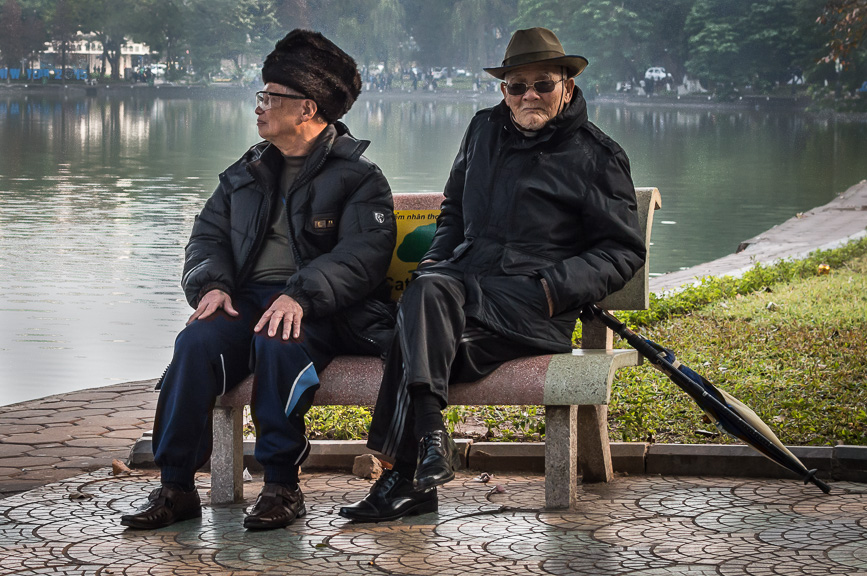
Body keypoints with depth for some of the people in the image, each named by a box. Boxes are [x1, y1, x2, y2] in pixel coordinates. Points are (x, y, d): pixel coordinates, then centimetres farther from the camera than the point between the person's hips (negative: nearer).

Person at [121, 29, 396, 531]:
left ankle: (282, 485, -25)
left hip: (321, 310, -5)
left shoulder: (359, 178, 3)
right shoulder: (248, 173, 23)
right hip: (247, 297, 5)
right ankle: (176, 486, -22)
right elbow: (209, 234, 20)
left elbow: (364, 253, -11)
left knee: (279, 343, -37)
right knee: (197, 343, -26)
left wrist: (300, 295, -27)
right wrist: (212, 284, -4)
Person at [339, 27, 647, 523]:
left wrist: (556, 287, -10)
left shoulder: (598, 156, 7)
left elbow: (624, 250, 5)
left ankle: (407, 474, -34)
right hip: (464, 278, 5)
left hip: (529, 298, -5)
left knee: (420, 340, -32)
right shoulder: (485, 131, 22)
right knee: (427, 291, -34)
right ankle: (431, 443, -39)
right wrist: (437, 259, 15)